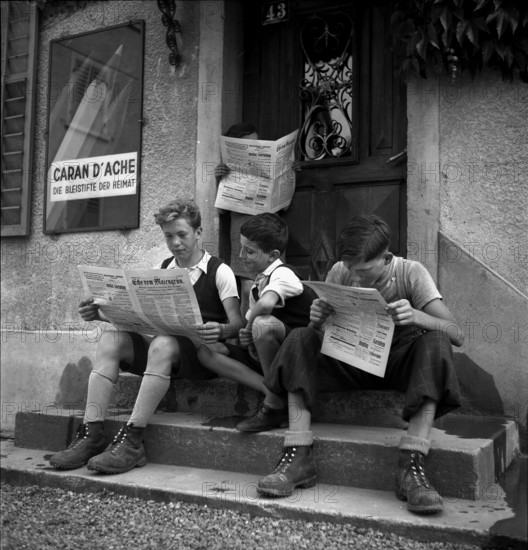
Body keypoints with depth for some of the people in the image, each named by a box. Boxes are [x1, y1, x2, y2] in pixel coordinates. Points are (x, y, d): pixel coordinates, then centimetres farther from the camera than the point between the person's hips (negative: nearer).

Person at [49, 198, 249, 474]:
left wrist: (220, 330, -33)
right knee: (111, 338, -21)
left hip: (200, 350, -5)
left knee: (162, 344, -36)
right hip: (163, 344, 5)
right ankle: (91, 434, -27)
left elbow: (237, 322, -9)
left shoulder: (219, 271, 0)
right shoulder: (161, 269, 16)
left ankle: (132, 440, -36)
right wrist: (100, 314, -9)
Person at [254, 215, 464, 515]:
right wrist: (316, 320, -29)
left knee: (436, 344, -32)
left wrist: (416, 316, -42)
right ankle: (299, 457, -25)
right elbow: (319, 334, -4)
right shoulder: (340, 273, -8)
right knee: (300, 339, -21)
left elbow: (457, 335, -21)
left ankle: (412, 466, -36)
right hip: (352, 360, 2)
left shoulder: (411, 273, -14)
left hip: (399, 361, -2)